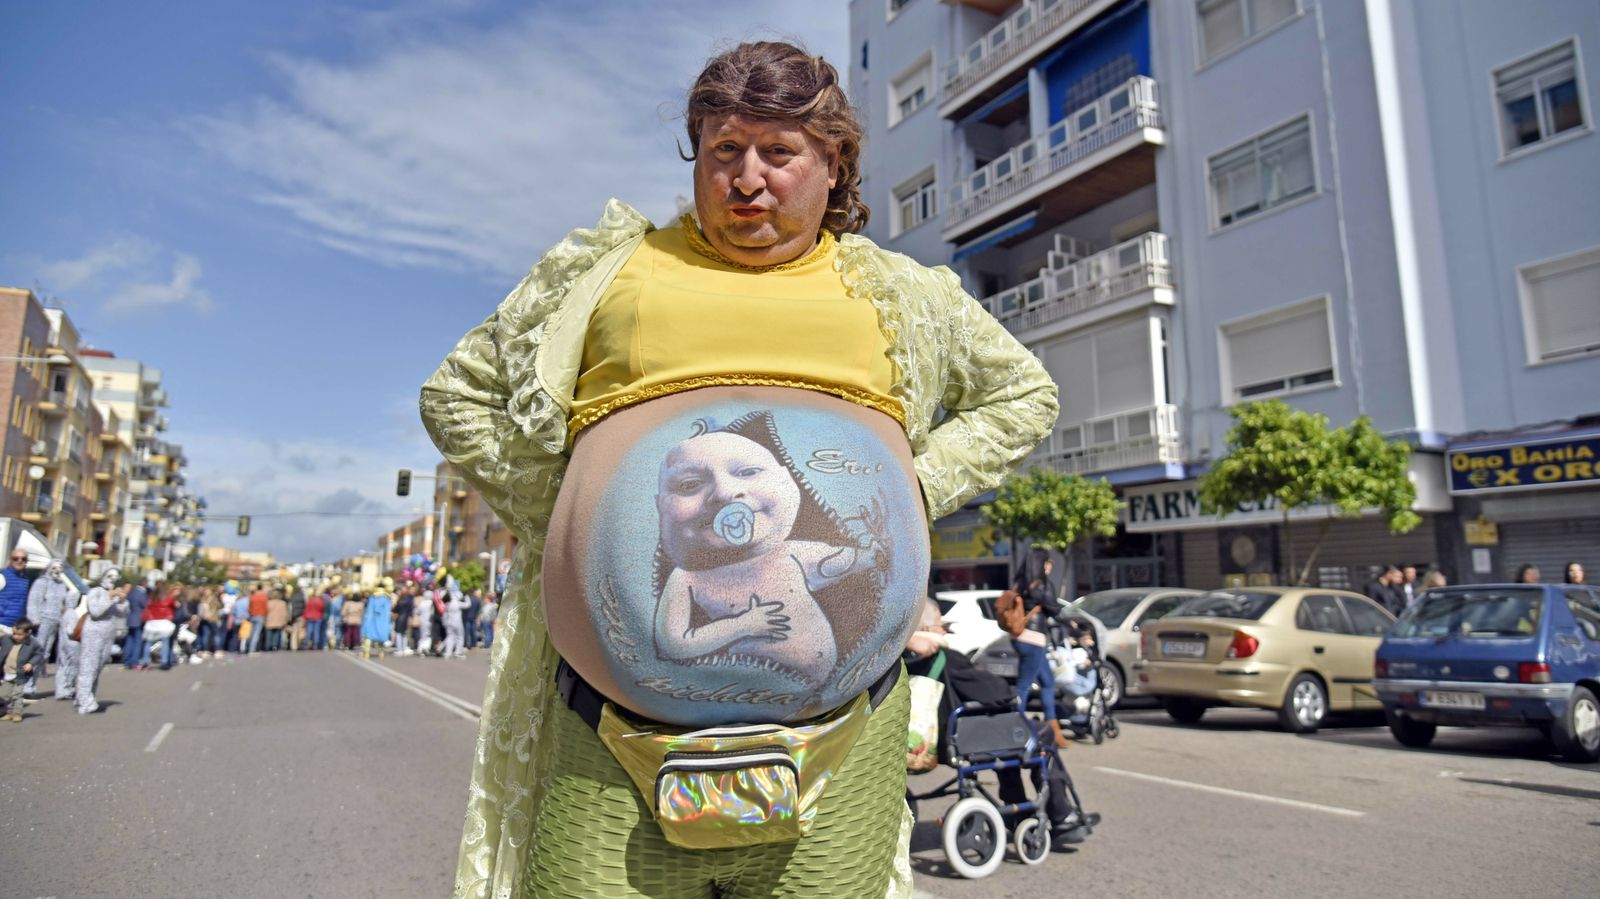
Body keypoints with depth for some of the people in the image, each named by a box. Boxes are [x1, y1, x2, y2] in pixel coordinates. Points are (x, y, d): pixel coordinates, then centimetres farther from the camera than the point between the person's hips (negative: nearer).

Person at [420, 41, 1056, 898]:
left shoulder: (900, 294, 19)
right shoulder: (606, 269, 15)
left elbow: (1022, 395, 29)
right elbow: (457, 392, 21)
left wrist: (919, 488, 11)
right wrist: (556, 513, 6)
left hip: (844, 695, 1)